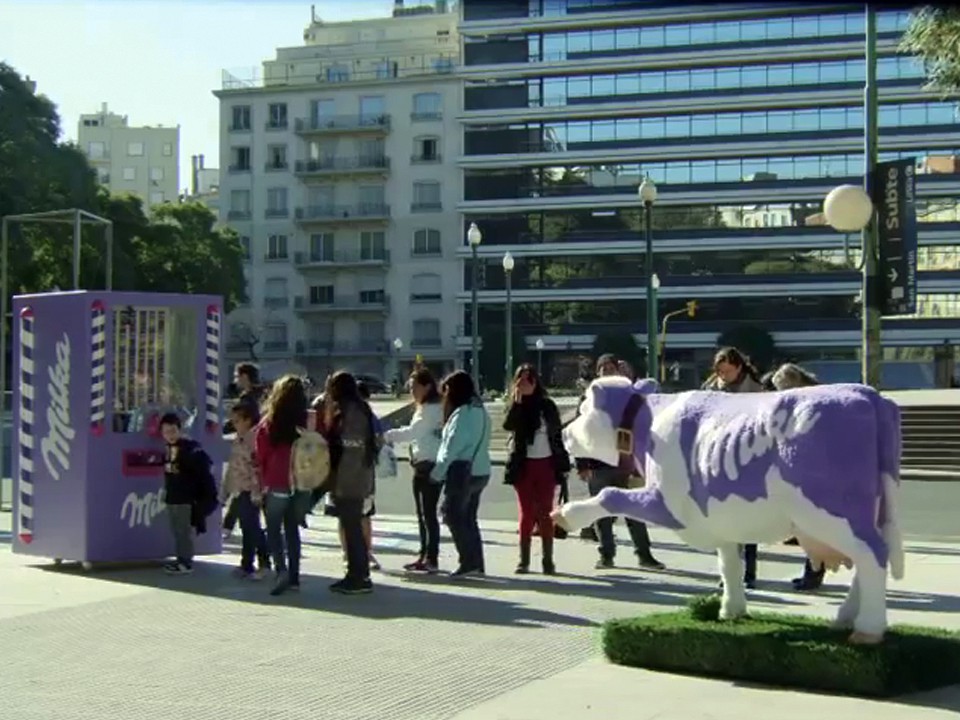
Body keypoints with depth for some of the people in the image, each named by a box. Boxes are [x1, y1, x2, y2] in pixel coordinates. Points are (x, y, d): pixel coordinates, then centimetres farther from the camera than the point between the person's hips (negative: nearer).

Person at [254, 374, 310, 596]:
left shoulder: (268, 424, -6)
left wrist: (263, 483, 8)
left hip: (278, 485, -2)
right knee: (293, 528, 13)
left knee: (274, 528, 7)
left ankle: (281, 569, -11)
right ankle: (294, 577, 12)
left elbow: (260, 456, -2)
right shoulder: (307, 422, -4)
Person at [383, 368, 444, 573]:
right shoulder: (424, 408, 19)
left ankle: (432, 559, -5)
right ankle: (424, 555, 20)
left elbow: (412, 431, -18)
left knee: (429, 513, -7)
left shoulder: (433, 409, -13)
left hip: (430, 466, -10)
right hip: (421, 465, 10)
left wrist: (386, 435, -13)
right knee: (422, 514, 13)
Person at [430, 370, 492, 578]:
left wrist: (438, 472, -7)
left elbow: (452, 446, -15)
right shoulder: (480, 410, 13)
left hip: (463, 472, -9)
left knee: (453, 516, -3)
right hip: (481, 471, 9)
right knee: (469, 518, 13)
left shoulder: (462, 413, -14)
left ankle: (469, 562, -7)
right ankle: (477, 564, 14)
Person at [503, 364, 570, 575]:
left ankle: (548, 560, 2)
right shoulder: (516, 406, 3)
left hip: (546, 464, 0)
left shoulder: (547, 405, 4)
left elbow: (557, 434, 7)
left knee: (545, 513, 0)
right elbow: (508, 425, -17)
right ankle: (524, 560, 4)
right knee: (527, 513, 1)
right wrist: (517, 400, -22)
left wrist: (563, 464, 3)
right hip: (523, 465, 0)